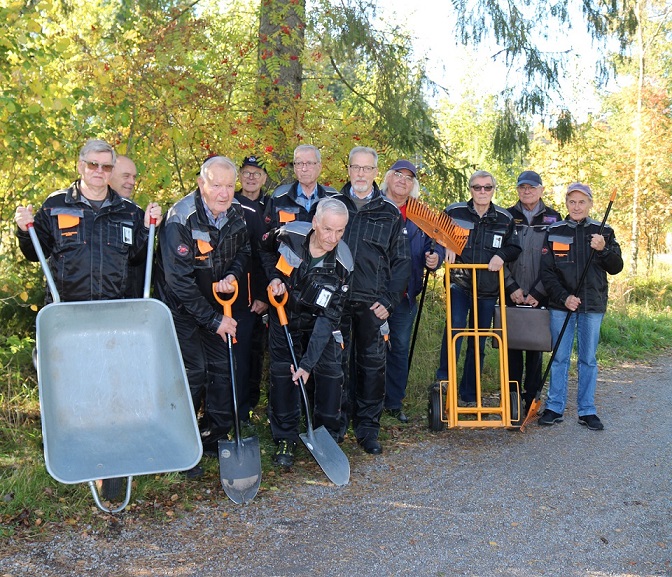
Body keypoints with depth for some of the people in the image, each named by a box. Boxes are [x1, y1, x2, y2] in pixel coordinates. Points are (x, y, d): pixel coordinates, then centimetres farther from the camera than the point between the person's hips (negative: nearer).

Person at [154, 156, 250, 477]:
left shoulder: (235, 214, -6)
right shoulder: (181, 219, -25)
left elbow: (244, 249, 12)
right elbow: (179, 280, -27)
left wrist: (234, 275, -12)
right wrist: (213, 319, -24)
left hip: (216, 302, 6)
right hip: (181, 307, -6)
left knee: (222, 367, 8)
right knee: (192, 372, -9)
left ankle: (217, 438, 23)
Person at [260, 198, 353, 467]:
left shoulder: (342, 265, -26)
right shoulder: (289, 235, -23)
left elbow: (328, 317, -26)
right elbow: (266, 251, 3)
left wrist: (308, 362, -29)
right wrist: (274, 277, -17)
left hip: (320, 321, 0)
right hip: (284, 315, 1)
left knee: (330, 371, -9)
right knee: (282, 373, -2)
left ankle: (328, 436, 9)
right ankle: (285, 439, 11)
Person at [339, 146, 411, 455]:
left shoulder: (390, 212, 7)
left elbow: (402, 261, 7)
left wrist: (389, 300, -2)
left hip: (373, 304, 0)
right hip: (336, 300, 0)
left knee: (372, 365, 4)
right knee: (338, 363, 5)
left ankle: (368, 428, 14)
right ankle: (338, 424, 19)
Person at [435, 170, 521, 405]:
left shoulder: (505, 219, 7)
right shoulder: (454, 212, 1)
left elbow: (515, 248, 14)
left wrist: (502, 255, -8)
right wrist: (446, 247, -9)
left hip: (488, 289, 3)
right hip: (459, 283, -3)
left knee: (478, 342, 8)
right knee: (455, 326, -27)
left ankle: (469, 395, 18)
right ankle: (444, 379, -17)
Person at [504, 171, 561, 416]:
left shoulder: (552, 218, 5)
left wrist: (537, 292, -6)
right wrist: (512, 288, -6)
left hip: (540, 296, -1)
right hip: (512, 294, 1)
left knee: (536, 347, 4)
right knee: (512, 345, 3)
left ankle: (532, 400, 12)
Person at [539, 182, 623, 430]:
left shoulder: (603, 232, 5)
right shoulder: (554, 232, 3)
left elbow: (616, 268, 1)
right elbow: (546, 272, -1)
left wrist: (603, 249, -17)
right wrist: (564, 297, -13)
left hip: (593, 305, 1)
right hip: (561, 305, 0)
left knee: (588, 359, 7)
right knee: (560, 358, 4)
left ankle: (587, 410, 14)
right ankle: (554, 408, 12)